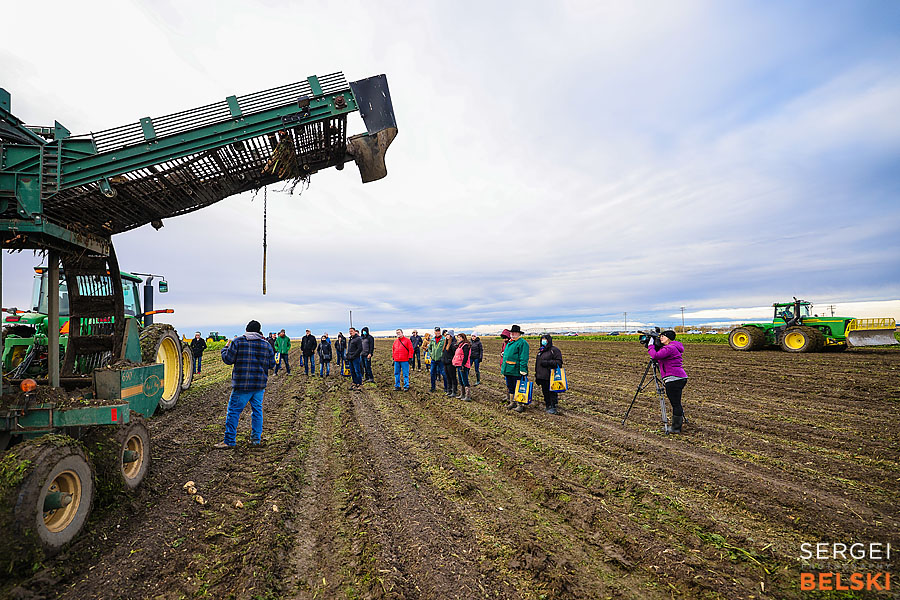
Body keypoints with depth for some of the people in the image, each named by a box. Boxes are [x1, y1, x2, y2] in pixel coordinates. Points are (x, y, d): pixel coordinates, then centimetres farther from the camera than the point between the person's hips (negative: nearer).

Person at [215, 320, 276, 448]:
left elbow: (228, 359, -3)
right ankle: (256, 439, 18)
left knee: (234, 411, 5)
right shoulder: (266, 344, 6)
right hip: (260, 385, 4)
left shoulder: (238, 341, -4)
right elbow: (272, 364, 10)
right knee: (257, 410, 13)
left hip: (242, 385, -3)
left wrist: (225, 349, 16)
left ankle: (229, 441, 9)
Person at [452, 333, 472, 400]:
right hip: (458, 366, 10)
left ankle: (467, 396, -8)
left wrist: (463, 364, -23)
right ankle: (462, 394, 25)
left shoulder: (465, 346, -11)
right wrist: (456, 364, 21)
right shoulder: (459, 346, 20)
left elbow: (466, 356, -19)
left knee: (465, 381, -9)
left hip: (463, 366, -10)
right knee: (460, 380, 16)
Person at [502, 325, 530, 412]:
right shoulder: (509, 342, 17)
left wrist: (523, 369, -23)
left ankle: (520, 405, 5)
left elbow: (523, 358, -17)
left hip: (516, 371, -9)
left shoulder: (522, 343, -10)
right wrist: (504, 368, 22)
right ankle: (512, 402, 27)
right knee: (510, 387, 16)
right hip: (508, 370, 9)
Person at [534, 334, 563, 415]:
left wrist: (548, 362, -20)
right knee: (545, 392, 12)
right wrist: (536, 375, 23)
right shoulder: (540, 351, 19)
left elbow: (559, 362, -12)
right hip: (542, 377, 8)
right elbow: (537, 364, 25)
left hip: (550, 377, -8)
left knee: (552, 392, -5)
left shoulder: (554, 350, -5)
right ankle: (548, 406, 21)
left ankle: (553, 408, 1)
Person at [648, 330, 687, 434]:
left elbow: (655, 356, -22)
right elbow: (659, 358, 25)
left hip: (674, 379, -10)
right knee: (676, 403, 16)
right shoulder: (673, 347, 20)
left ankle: (676, 428, 3)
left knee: (675, 404, -4)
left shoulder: (670, 348, -12)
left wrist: (651, 346, -6)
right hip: (681, 378, 10)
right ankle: (678, 422, 24)